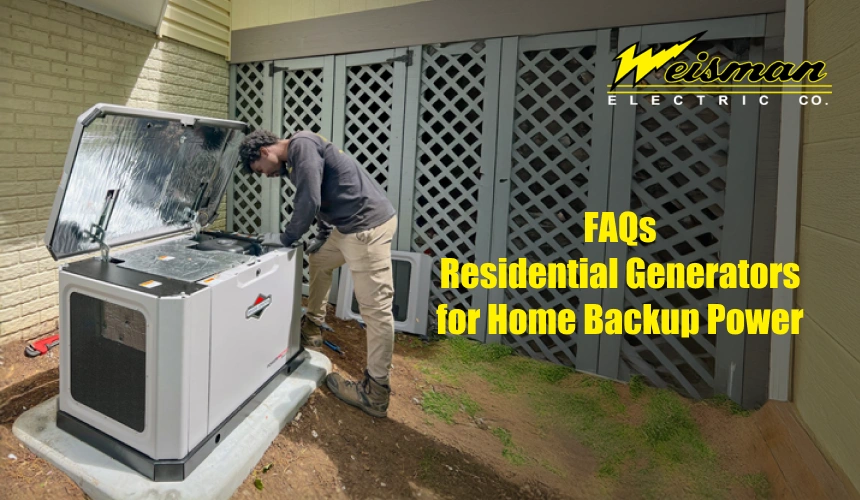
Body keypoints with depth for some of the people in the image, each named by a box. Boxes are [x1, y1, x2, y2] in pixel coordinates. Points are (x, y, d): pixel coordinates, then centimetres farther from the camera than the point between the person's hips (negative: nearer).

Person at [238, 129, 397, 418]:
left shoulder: (302, 145, -11)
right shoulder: (294, 159, 20)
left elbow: (308, 202, -17)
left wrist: (286, 238, -4)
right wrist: (322, 237, 21)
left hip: (369, 224, -11)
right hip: (349, 225, 11)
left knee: (375, 308, -6)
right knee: (318, 261, 28)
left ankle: (375, 394, 2)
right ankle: (312, 329, 42)